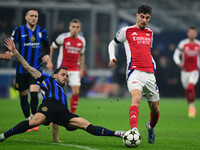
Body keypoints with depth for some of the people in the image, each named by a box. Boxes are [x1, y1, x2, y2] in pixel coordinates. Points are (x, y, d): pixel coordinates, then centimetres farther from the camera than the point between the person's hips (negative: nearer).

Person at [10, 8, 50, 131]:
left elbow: (46, 45, 20)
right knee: (23, 96, 5)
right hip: (22, 69, 0)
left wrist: (47, 55, 3)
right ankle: (29, 121, 21)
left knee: (34, 92, -18)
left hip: (36, 68, 0)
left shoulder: (42, 31, 5)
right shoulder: (19, 31, -2)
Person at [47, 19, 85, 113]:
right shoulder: (63, 37, -8)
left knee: (76, 92, -9)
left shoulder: (82, 41, 3)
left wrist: (82, 69, 15)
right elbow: (52, 47, 5)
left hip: (75, 69, 3)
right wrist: (49, 61, 0)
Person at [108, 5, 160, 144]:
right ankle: (134, 130, -44)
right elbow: (113, 44, 18)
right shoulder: (126, 31, 6)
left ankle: (151, 127, 38)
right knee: (136, 98, -31)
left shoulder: (150, 33, 20)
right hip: (135, 72, -5)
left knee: (155, 108, 8)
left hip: (150, 74, 5)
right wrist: (112, 57, 1)